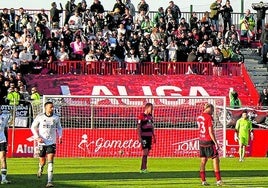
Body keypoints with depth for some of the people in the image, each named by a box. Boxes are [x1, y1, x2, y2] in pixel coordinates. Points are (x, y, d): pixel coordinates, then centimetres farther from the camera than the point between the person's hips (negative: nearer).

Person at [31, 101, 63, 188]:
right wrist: (37, 137, -6)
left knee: (50, 161, -14)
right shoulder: (40, 117, -4)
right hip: (42, 142, 0)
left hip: (52, 143, 0)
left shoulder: (56, 118, 1)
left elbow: (59, 127, 18)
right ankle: (40, 168, 47)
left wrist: (60, 136, 1)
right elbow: (33, 127, 6)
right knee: (42, 161, 9)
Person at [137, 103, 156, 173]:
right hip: (144, 137, -7)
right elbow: (139, 127, -10)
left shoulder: (150, 116, 13)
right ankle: (144, 168, -10)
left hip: (149, 136, 7)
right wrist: (140, 137, -15)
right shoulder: (141, 116, -9)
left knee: (147, 153, 7)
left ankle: (142, 168, 11)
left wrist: (154, 136, 18)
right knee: (145, 152, -11)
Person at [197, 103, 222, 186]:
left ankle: (203, 180, 9)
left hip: (201, 141, 7)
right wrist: (215, 142, -14)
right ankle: (218, 180, -6)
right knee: (215, 159, -2)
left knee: (203, 160, 9)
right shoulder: (209, 117, -13)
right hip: (209, 141, -7)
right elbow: (211, 132, -17)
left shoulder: (199, 117, 9)